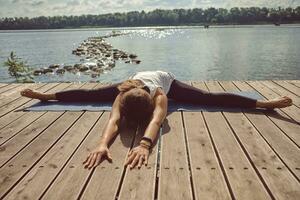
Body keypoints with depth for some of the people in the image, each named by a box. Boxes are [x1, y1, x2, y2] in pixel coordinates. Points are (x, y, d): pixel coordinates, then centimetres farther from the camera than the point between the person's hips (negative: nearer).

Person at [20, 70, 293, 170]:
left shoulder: (159, 96, -47)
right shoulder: (122, 95, -42)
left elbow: (156, 120, -66)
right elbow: (114, 120, -59)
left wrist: (144, 144, -84)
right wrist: (103, 144, -78)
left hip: (167, 81, -2)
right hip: (135, 80, 2)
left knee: (209, 97, -12)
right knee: (89, 94, 8)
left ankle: (264, 103, -3)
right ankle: (46, 95, 28)